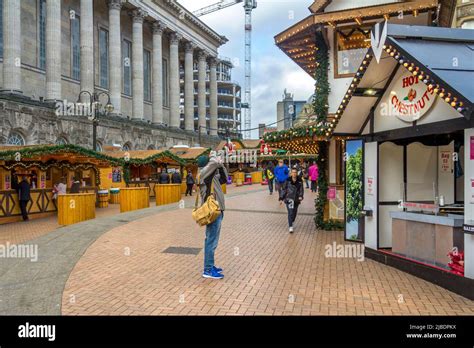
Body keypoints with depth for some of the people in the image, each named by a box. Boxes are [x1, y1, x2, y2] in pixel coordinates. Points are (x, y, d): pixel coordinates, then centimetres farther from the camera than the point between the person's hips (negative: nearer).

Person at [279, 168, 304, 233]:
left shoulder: (300, 181, 2)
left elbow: (301, 189, 2)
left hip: (296, 199, 3)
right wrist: (281, 198, -2)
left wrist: (301, 196, -16)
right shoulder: (288, 180, -4)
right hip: (289, 198, -3)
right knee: (290, 212, -12)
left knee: (294, 212, 14)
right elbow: (283, 189, 1)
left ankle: (292, 222, 40)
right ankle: (290, 226, -8)